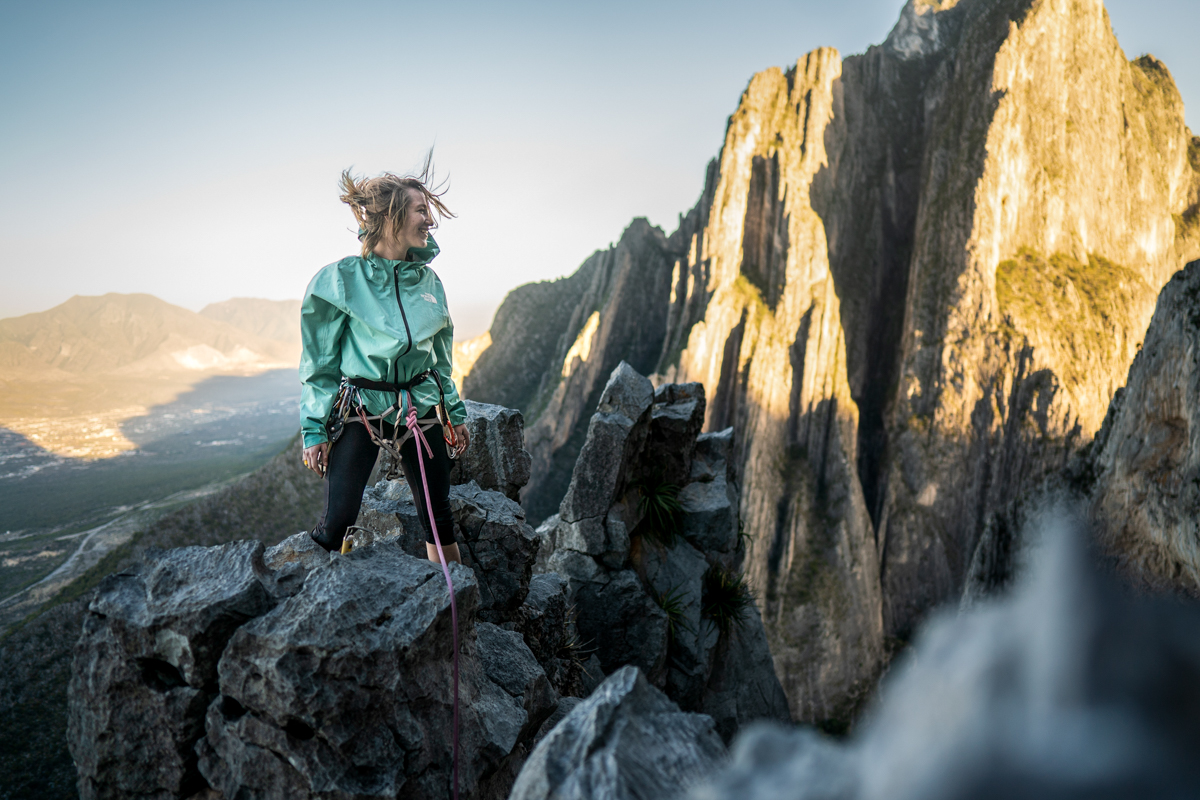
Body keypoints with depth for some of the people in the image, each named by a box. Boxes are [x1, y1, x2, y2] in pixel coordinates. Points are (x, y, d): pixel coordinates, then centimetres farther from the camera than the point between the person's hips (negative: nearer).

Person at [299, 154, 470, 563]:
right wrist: (314, 430, -7)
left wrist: (456, 413, 16)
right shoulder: (341, 280, -9)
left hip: (421, 408, 4)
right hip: (359, 410, -4)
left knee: (438, 514, 10)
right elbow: (319, 362, -4)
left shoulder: (428, 281, 6)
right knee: (337, 518, -11)